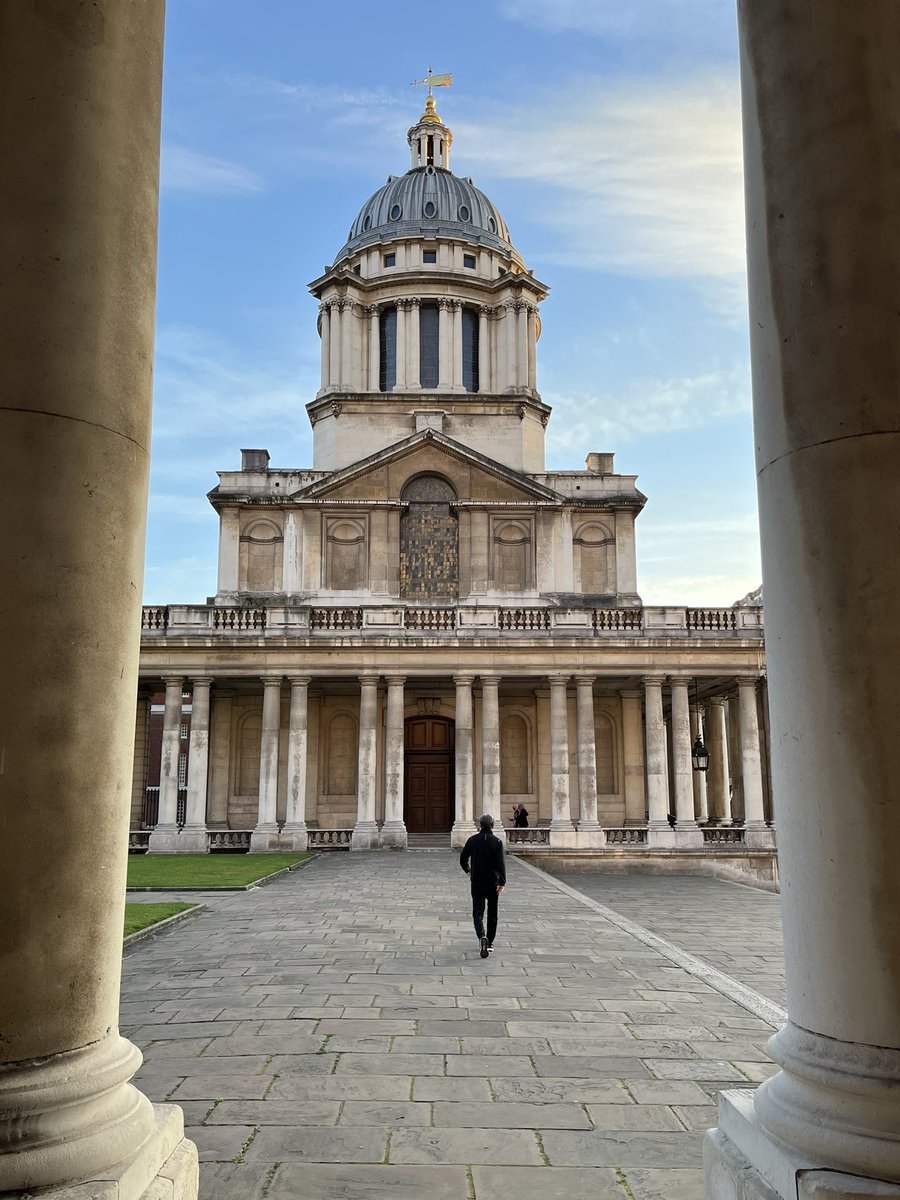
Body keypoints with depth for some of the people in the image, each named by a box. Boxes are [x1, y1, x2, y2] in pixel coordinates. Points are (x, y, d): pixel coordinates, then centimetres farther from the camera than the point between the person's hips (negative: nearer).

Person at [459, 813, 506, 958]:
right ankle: (490, 943, 21)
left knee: (477, 912, 1)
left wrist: (468, 871, 23)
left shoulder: (473, 840, -1)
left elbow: (463, 859, 5)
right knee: (492, 913, 14)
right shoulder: (497, 842, -7)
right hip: (493, 883, -1)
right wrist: (502, 881, -18)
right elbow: (501, 863, -16)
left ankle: (482, 937, -24)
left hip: (476, 882, 1)